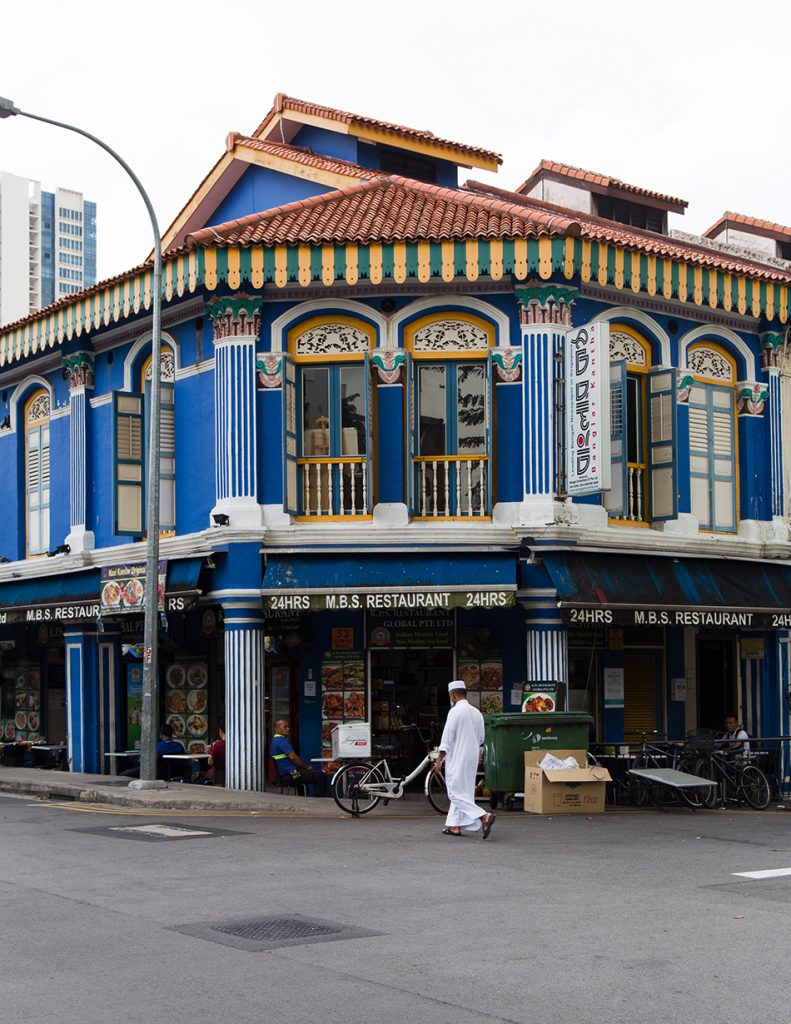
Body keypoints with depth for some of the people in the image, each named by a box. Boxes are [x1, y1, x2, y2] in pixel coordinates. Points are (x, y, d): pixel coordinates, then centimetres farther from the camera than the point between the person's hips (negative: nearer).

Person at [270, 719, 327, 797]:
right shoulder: (282, 741, -16)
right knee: (321, 776, -13)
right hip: (290, 774, -11)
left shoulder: (275, 740, 18)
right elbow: (292, 757, -23)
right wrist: (306, 766, -9)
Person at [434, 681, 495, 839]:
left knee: (457, 793, -6)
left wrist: (439, 761, -9)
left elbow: (447, 738, -15)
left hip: (457, 759, -8)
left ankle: (484, 817, -20)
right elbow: (480, 739, 15)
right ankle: (455, 826, 17)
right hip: (473, 758, 8)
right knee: (462, 792, 16)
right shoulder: (477, 712, 9)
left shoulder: (455, 711, -14)